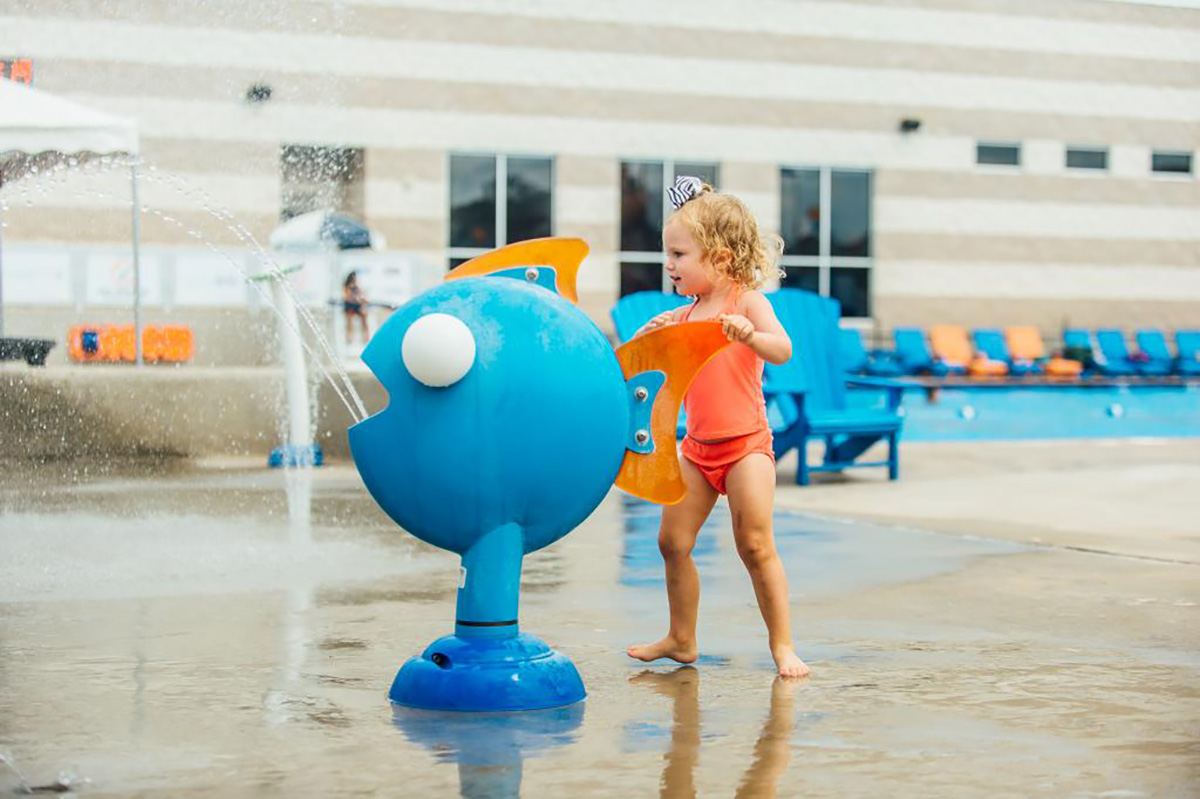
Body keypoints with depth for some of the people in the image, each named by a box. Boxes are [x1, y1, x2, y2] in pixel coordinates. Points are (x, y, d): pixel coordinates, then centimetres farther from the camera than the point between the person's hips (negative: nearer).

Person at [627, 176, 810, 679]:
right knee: (673, 542, 6)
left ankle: (782, 644, -1)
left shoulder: (747, 302, -7)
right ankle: (681, 639, 20)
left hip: (746, 444, -6)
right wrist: (653, 334, -7)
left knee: (756, 546, -9)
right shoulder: (683, 316, 9)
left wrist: (750, 335, -39)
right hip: (698, 447, 6)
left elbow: (782, 350, -21)